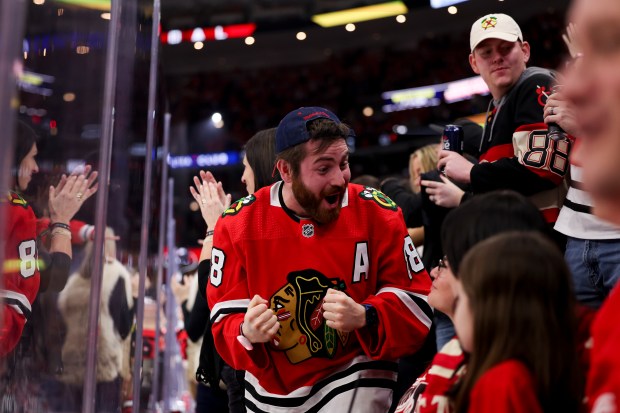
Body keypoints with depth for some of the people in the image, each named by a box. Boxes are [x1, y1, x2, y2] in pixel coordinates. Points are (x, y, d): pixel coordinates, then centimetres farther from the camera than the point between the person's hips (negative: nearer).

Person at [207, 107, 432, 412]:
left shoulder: (377, 215, -14)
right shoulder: (238, 224, -11)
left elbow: (416, 303, -11)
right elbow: (226, 320, -7)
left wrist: (364, 317, -29)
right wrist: (248, 334, -29)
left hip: (353, 386, -2)